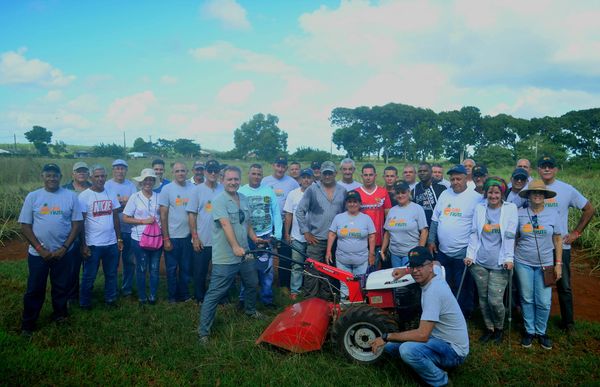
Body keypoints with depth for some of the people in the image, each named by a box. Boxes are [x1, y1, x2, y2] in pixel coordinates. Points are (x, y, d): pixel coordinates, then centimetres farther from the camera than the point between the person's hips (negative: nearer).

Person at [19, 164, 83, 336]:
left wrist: (64, 248, -10)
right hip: (38, 253, 0)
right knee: (35, 289, 9)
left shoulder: (70, 196, -3)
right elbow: (25, 226, -3)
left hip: (64, 252, 0)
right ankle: (28, 324, 24)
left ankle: (60, 315, 34)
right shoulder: (32, 196, -3)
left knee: (62, 287, 13)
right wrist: (40, 249, -10)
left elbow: (77, 224, -2)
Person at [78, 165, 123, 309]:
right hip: (93, 244, -4)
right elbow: (80, 222, -8)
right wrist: (83, 245, -11)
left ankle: (110, 298, 28)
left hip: (111, 243, 4)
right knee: (89, 276, 8)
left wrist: (119, 239, 8)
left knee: (111, 274, 13)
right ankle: (84, 302, 23)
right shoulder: (84, 196, -8)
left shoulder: (111, 194, 6)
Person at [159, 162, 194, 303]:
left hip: (188, 236, 3)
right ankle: (172, 297, 24)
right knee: (172, 269, 9)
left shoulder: (192, 188, 1)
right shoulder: (167, 189, -6)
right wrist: (166, 238, -9)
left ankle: (184, 295, 28)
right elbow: (163, 215, -6)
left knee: (186, 268, 13)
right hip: (172, 237, -2)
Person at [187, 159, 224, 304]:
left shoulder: (224, 190, -1)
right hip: (202, 240, -1)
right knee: (200, 271, 10)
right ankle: (200, 298, 27)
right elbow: (192, 214, -2)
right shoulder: (198, 190, -2)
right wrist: (195, 237, -7)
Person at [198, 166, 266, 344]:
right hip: (225, 258, -8)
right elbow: (226, 224, -29)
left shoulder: (243, 199, 9)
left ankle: (250, 311, 52)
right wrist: (235, 247, -38)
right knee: (214, 294, -4)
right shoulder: (219, 200, -16)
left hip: (244, 254, 8)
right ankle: (203, 331, 5)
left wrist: (254, 238, 18)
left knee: (252, 284, 26)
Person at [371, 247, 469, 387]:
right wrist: (405, 271, 15)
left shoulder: (433, 291, -27)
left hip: (453, 349, -9)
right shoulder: (432, 278, 1)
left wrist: (387, 337, -24)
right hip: (439, 339, 9)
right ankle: (434, 364, 10)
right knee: (389, 345, 2)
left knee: (407, 349, -35)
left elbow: (422, 335, -32)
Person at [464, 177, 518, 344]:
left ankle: (499, 328, 22)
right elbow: (474, 233, 6)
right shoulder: (479, 208, 6)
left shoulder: (510, 208, -1)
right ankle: (489, 328, 29)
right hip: (480, 262, 3)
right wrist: (470, 255, 2)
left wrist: (509, 258, -10)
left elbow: (510, 235, -5)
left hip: (499, 263, -3)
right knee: (483, 298, 10)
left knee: (495, 300, -5)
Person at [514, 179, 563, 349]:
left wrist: (558, 263, 1)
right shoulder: (520, 213, -3)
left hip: (545, 264, 0)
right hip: (523, 263, 0)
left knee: (544, 302, 2)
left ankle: (541, 331, 24)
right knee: (527, 299, 9)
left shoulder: (553, 213, -1)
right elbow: (514, 238, 6)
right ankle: (529, 331, 25)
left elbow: (557, 239, 3)